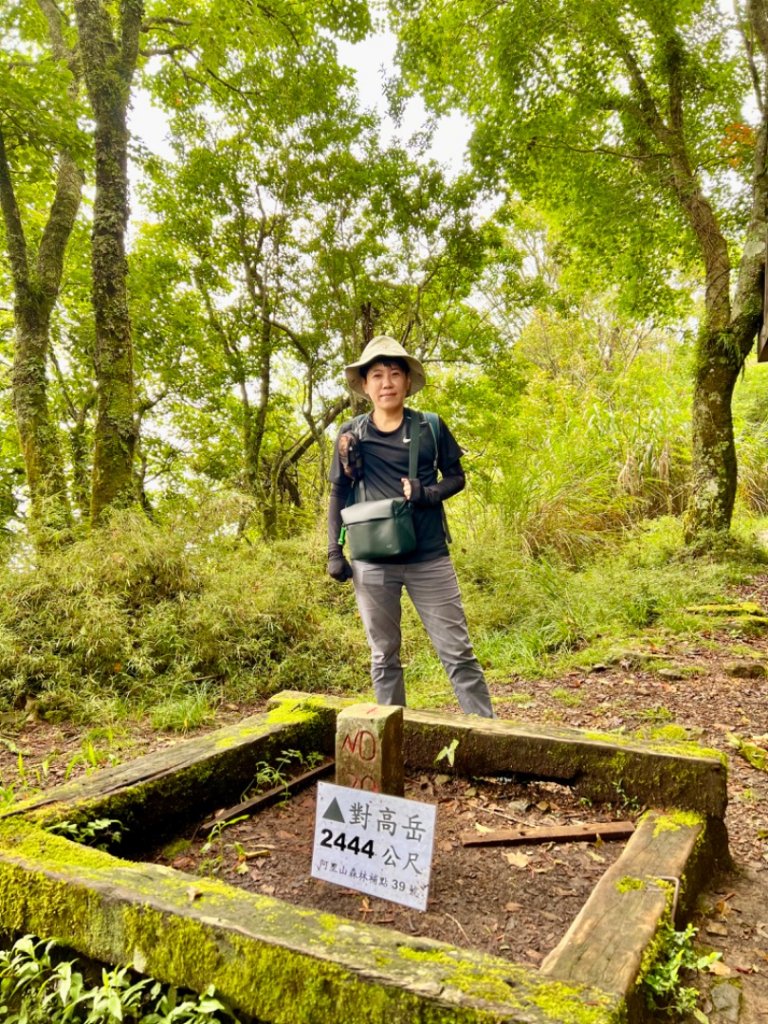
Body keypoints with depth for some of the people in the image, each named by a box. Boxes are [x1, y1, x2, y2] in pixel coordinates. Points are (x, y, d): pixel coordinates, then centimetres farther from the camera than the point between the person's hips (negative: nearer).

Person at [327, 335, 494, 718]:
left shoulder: (431, 428, 1)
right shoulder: (351, 434, 3)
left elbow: (456, 476, 8)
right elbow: (338, 495, 8)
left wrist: (428, 493, -13)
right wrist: (334, 551, 2)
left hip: (429, 557, -1)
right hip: (372, 562, 1)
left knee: (457, 651, 3)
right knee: (383, 656, 12)